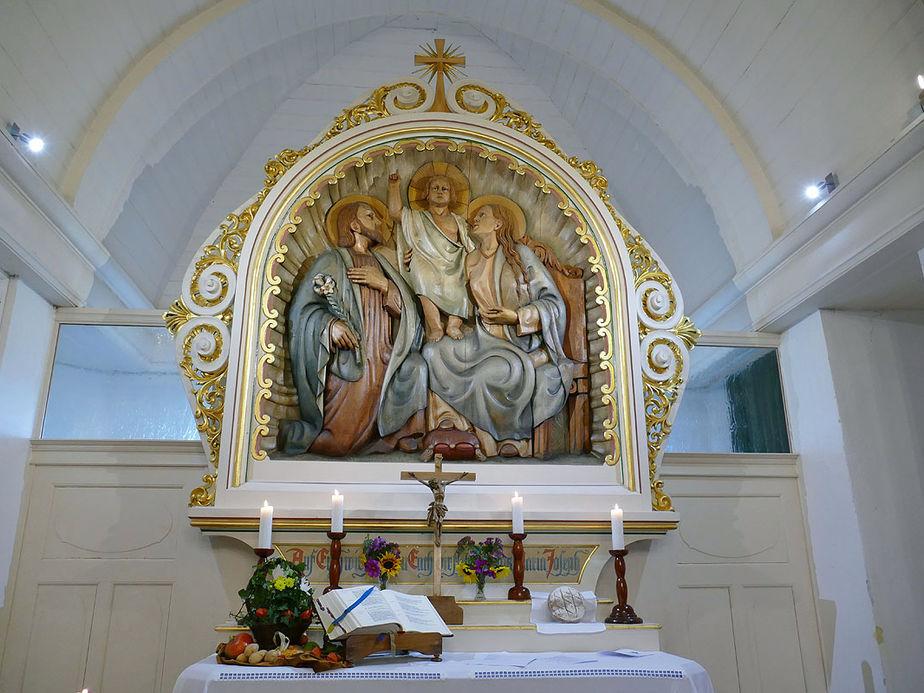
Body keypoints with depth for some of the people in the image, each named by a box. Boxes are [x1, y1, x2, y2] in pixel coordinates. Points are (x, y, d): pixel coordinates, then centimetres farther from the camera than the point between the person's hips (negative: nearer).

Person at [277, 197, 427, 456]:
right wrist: (329, 323, -23)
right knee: (341, 443, -14)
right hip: (348, 364, -5)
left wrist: (383, 284, -6)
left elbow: (408, 310, 10)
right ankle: (290, 431, 17)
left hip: (383, 366, 5)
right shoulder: (332, 261, 5)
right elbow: (303, 308, -5)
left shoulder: (383, 262, 21)